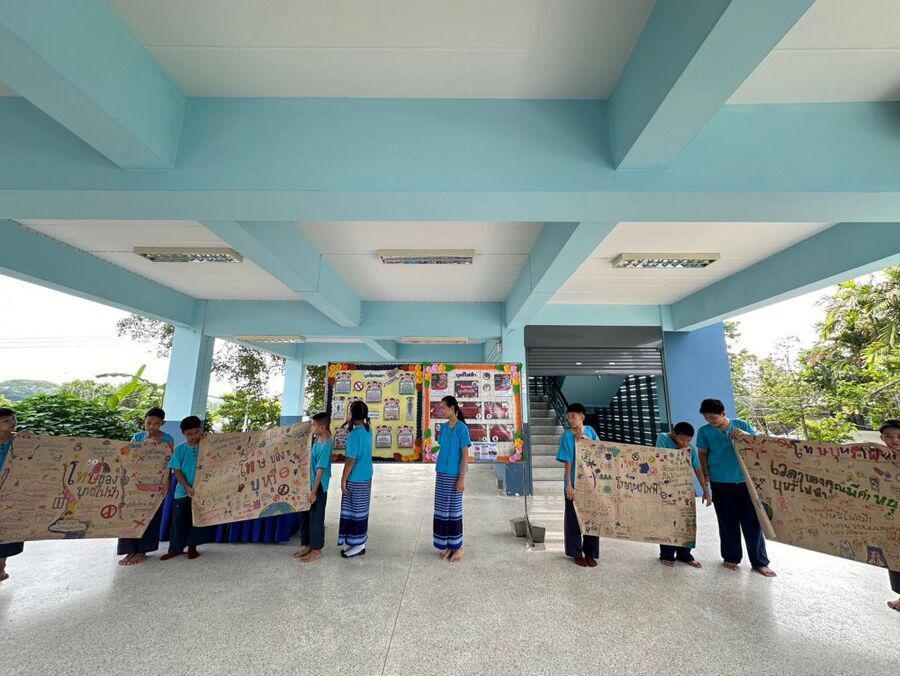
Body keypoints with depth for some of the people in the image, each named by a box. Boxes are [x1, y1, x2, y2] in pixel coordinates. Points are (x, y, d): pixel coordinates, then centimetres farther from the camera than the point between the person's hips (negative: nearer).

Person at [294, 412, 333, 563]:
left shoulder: (325, 446, -27)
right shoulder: (319, 438, 1)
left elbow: (320, 470, -24)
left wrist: (313, 492, -21)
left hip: (318, 487, -9)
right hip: (311, 483, 9)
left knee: (316, 518, 5)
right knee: (305, 515, 18)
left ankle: (316, 550, 21)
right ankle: (307, 545, 33)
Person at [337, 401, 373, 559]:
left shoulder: (355, 434, -23)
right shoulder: (368, 429, 2)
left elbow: (351, 460, -22)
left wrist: (343, 480, -12)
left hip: (355, 480, -8)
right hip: (366, 477, 8)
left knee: (355, 512, 5)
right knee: (361, 511, 18)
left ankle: (358, 545, 17)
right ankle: (359, 542, 29)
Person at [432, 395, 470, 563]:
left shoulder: (462, 428, -14)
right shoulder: (443, 427, 6)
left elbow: (465, 455, -13)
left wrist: (462, 478, -15)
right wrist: (438, 472, 14)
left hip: (454, 475, -6)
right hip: (441, 474, 6)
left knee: (454, 510, 5)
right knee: (442, 510, 12)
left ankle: (458, 547, 22)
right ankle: (447, 545, 27)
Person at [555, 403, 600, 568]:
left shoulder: (590, 431, 3)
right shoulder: (567, 435, -7)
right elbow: (567, 461, -9)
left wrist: (587, 440, -13)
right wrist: (568, 484, -12)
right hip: (575, 482, -3)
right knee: (574, 517, 7)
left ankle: (590, 552, 27)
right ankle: (576, 553, 23)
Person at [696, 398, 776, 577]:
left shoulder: (742, 425, 0)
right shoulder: (704, 432, -3)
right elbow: (703, 455, 4)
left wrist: (745, 435, -16)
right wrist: (706, 475, -1)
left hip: (746, 480, 1)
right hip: (721, 483, -1)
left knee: (752, 522, 6)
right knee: (728, 522, 9)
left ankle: (760, 562, 21)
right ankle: (731, 557, 26)